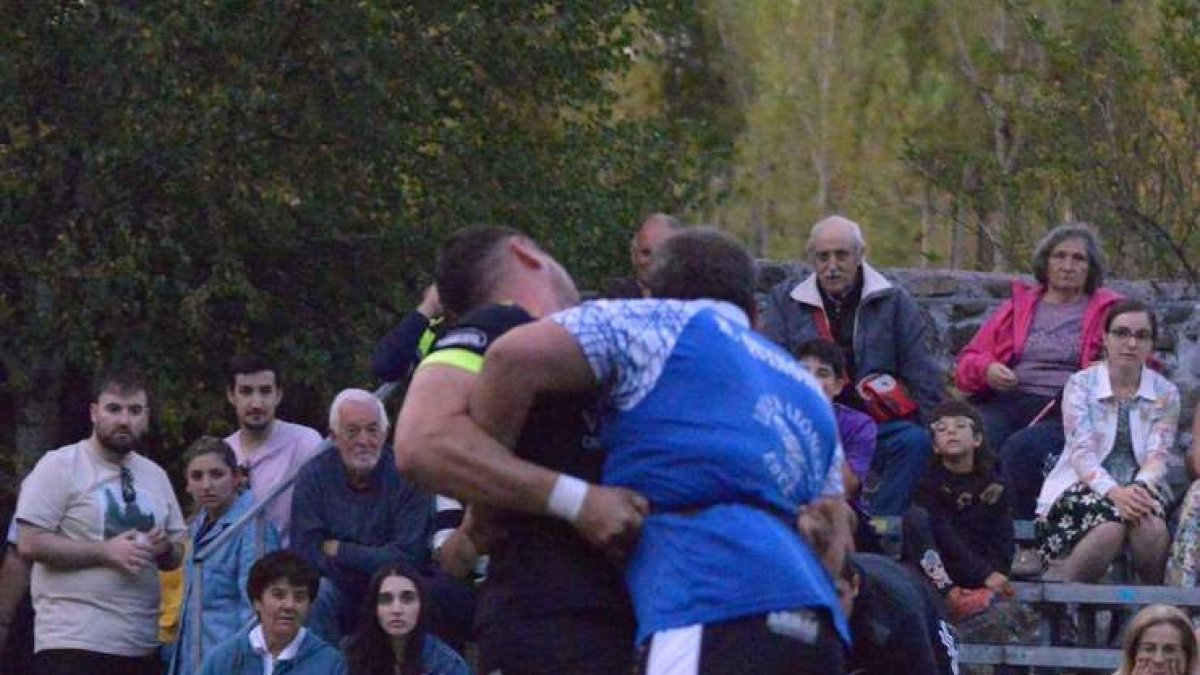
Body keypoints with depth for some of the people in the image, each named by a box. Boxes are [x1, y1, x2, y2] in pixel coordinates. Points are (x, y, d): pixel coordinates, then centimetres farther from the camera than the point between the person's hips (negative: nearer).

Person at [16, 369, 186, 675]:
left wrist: (166, 548, -4)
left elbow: (178, 555, 21)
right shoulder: (60, 466, -3)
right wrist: (105, 552, -17)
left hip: (142, 646, 7)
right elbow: (30, 542, -12)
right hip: (74, 644, -7)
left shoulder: (156, 477, 16)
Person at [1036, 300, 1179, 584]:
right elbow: (1081, 452, -11)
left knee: (1152, 528, -33)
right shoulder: (1080, 384, 0)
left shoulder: (1164, 393, 7)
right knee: (1109, 527, -36)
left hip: (1138, 489, 2)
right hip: (1083, 487, -2)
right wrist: (1114, 492, -29)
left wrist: (1138, 489, -27)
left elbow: (1158, 455, -3)